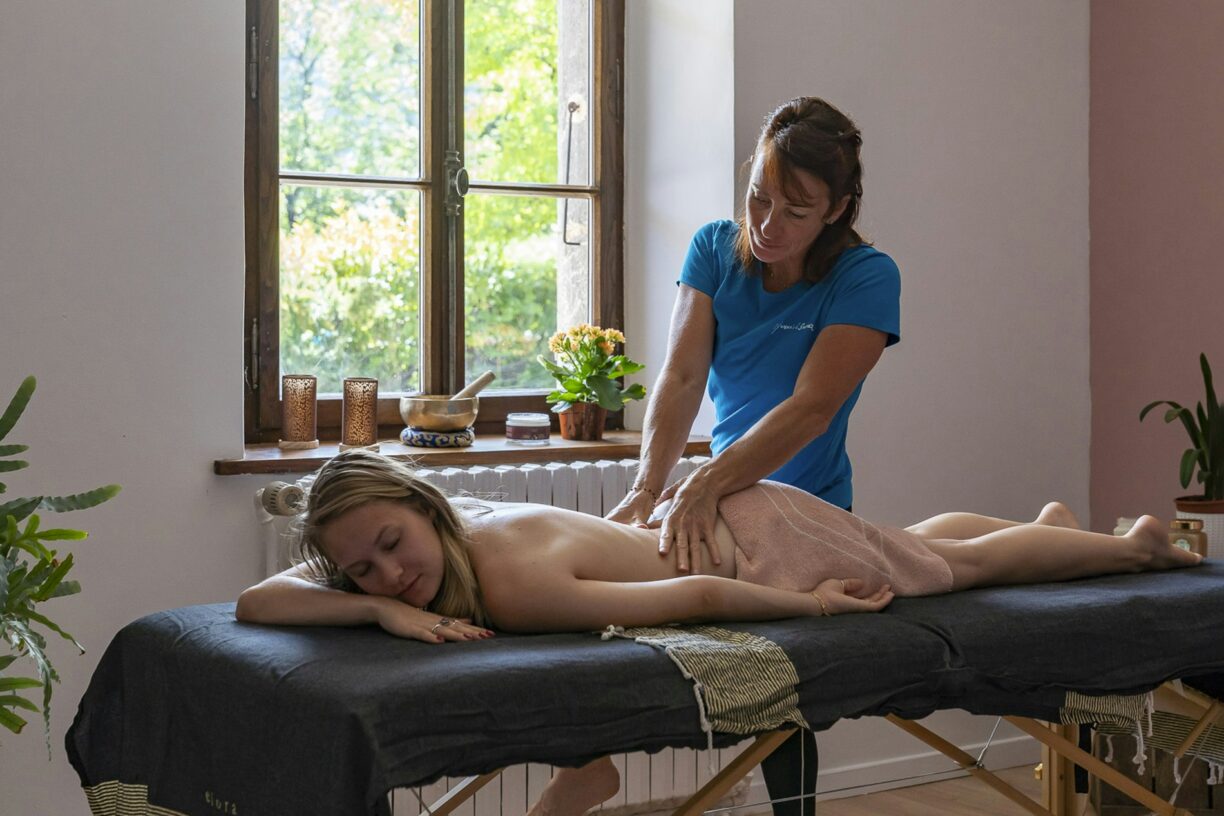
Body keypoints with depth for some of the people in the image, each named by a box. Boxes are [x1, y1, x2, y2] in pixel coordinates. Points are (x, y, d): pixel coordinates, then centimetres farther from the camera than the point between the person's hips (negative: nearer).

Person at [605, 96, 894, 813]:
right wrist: (650, 487, -28)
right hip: (727, 505, 3)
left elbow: (811, 408, -26)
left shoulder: (866, 278, -15)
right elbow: (681, 377, -13)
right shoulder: (716, 248, -4)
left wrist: (707, 486, -37)